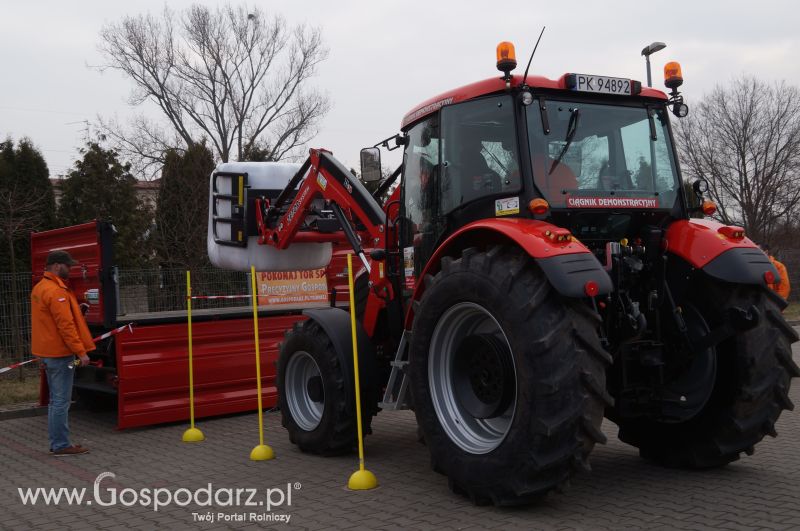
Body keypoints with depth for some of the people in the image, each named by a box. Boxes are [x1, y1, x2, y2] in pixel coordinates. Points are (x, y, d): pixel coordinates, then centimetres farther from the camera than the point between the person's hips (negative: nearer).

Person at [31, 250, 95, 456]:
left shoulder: (39, 288, 13)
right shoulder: (56, 291, -18)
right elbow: (65, 325, -22)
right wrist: (81, 351, -20)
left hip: (47, 352, 10)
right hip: (59, 353, -10)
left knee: (56, 400, 15)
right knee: (61, 401, -5)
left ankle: (57, 443, 21)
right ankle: (61, 445, -1)